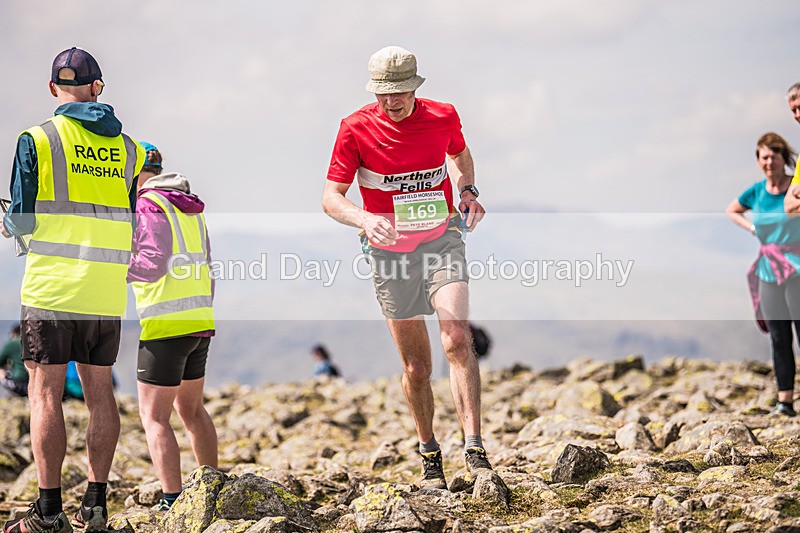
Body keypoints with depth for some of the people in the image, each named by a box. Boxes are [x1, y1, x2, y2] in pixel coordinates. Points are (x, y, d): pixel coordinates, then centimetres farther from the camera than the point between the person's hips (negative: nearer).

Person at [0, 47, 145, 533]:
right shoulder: (127, 147, 8)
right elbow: (133, 225, 12)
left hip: (53, 288, -4)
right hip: (108, 292, 4)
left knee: (46, 393, -1)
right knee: (100, 390, 11)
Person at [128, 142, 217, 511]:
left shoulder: (148, 206, -9)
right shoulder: (190, 208, 17)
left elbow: (154, 263, -18)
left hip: (166, 325, -9)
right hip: (201, 320, 9)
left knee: (154, 416, -4)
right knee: (191, 409, 21)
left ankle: (172, 502, -10)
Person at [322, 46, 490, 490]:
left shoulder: (443, 117, -2)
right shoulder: (357, 128, -8)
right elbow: (331, 198, -10)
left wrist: (468, 191, 3)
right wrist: (365, 219, -30)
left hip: (441, 241, 0)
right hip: (390, 252, 0)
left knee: (457, 340, -21)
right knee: (416, 366, 5)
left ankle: (475, 450, -23)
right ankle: (430, 456, 23)